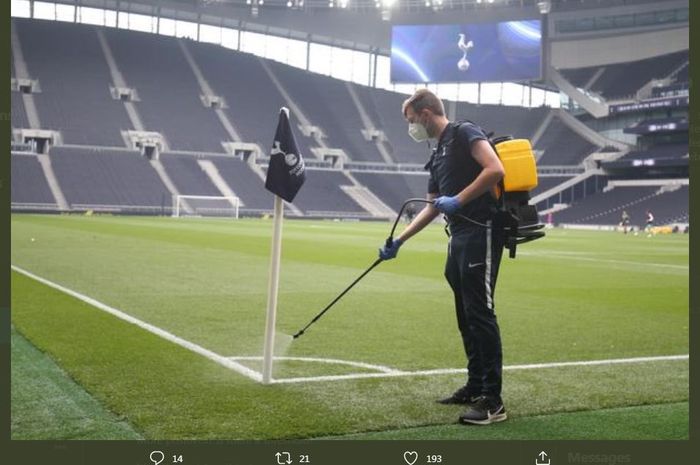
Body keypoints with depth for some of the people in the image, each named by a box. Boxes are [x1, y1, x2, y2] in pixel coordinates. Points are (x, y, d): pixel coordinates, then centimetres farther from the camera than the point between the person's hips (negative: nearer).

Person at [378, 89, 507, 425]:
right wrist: (398, 241, 25)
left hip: (481, 234, -10)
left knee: (480, 313, -10)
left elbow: (495, 170, -19)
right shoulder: (438, 156, 22)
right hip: (459, 239, 10)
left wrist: (458, 200, -18)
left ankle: (493, 401, -7)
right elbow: (432, 208, 27)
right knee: (466, 316, 12)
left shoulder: (464, 134, -5)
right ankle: (475, 387, 22)